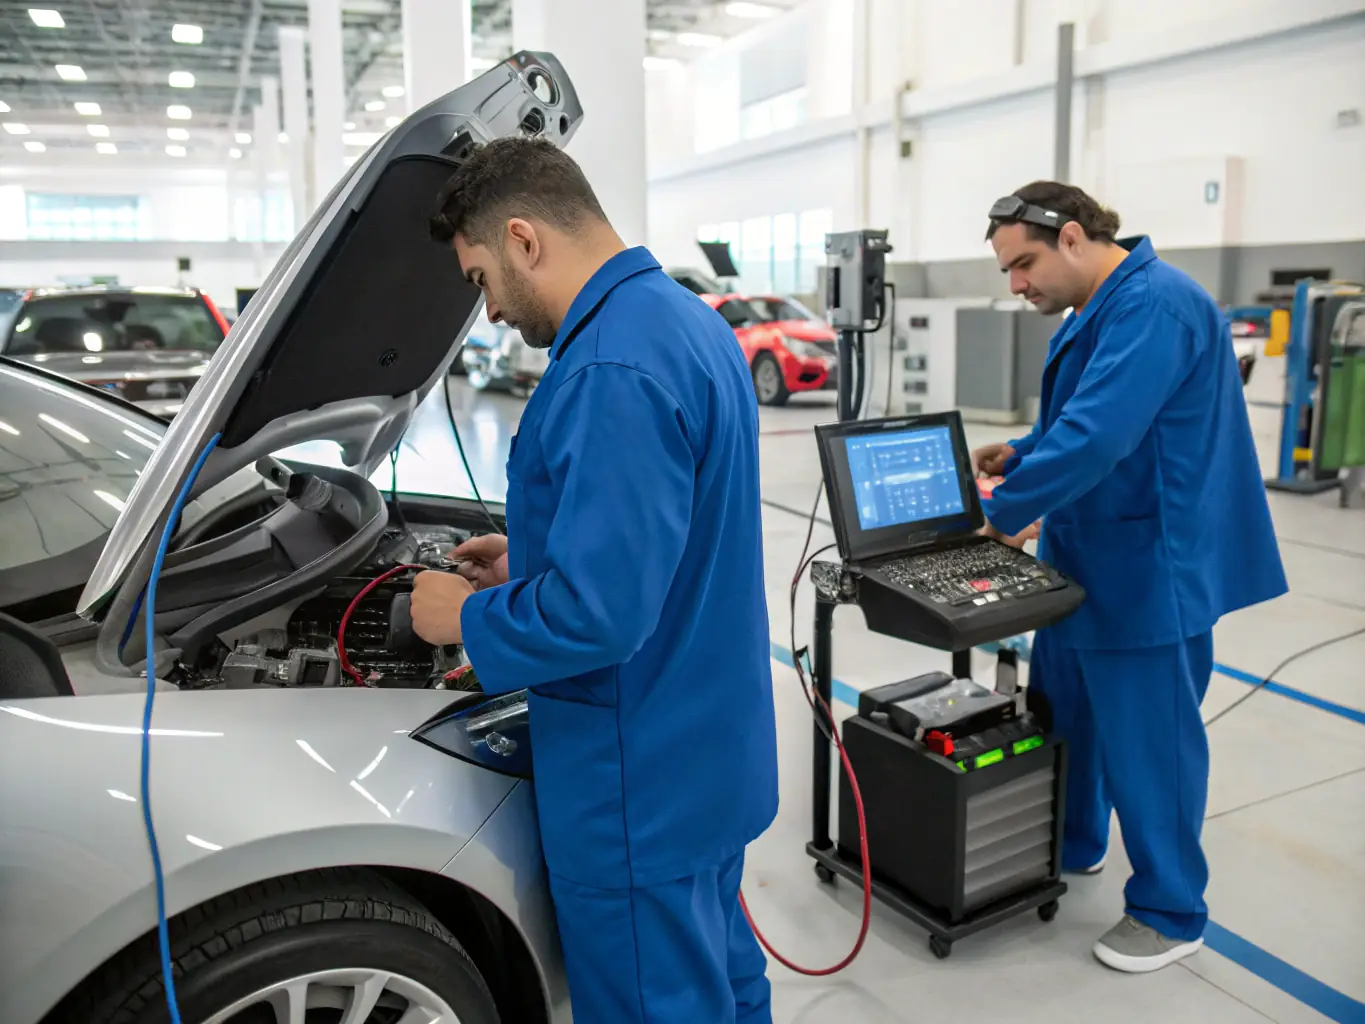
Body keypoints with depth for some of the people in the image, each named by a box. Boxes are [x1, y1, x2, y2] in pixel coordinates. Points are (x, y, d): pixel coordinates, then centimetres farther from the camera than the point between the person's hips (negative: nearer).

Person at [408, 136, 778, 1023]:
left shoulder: (613, 370, -26)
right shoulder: (688, 322, 8)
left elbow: (599, 610, -29)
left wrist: (471, 619, -12)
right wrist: (537, 560, 16)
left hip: (642, 779, -10)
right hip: (706, 747, 10)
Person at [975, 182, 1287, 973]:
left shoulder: (1154, 305, -22)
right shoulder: (1096, 309, 12)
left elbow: (1099, 435, -31)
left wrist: (1008, 509, -20)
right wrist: (1023, 455, 6)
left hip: (1150, 570, -10)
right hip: (1089, 562, 10)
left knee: (1147, 740, 4)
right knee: (1066, 714, 21)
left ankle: (1171, 913, 23)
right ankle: (1072, 847, 42)